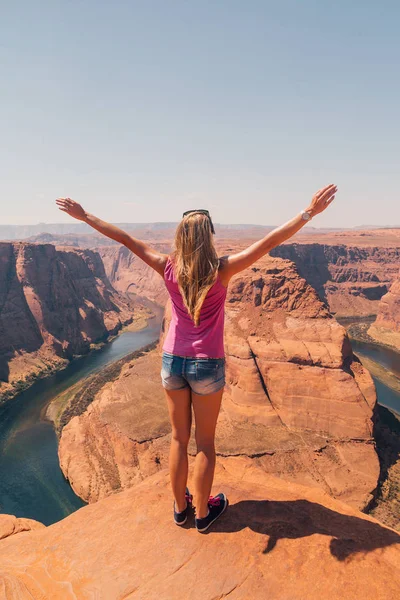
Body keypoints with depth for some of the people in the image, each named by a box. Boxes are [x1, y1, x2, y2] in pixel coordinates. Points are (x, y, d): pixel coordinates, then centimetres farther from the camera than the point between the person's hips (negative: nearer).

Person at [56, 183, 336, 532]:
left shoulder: (168, 268, -8)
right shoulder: (222, 270, -15)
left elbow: (125, 238, -1)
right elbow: (270, 241, -16)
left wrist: (84, 216, 8)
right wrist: (309, 212, -11)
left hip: (172, 360, 3)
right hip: (207, 365, -3)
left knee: (179, 438, 19)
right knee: (205, 442, 15)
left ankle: (180, 507, 37)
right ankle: (203, 512, 33)